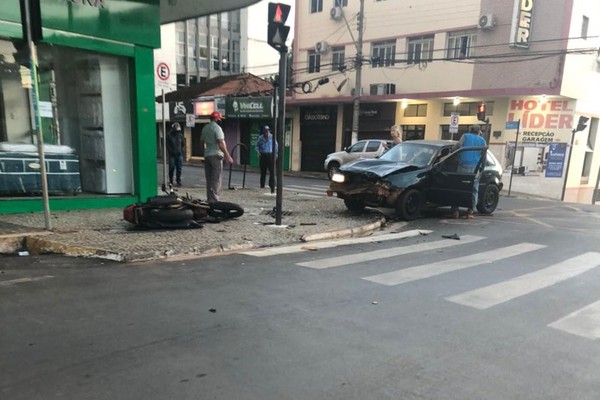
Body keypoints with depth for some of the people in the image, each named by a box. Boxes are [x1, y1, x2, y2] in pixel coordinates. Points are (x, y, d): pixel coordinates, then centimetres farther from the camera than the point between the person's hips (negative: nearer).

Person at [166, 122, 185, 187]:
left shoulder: (181, 135, 10)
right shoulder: (169, 136, 1)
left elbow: (183, 144, 15)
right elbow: (167, 145, 2)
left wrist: (182, 151, 1)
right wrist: (171, 151, -9)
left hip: (179, 155, 2)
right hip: (172, 155, -2)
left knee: (179, 168, 0)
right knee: (171, 168, 0)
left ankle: (178, 181, 8)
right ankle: (170, 181, 13)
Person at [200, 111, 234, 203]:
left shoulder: (205, 128, 14)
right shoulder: (217, 128, -10)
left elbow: (202, 142, 18)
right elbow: (221, 143, -18)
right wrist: (228, 156, -18)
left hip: (207, 155, 8)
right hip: (216, 155, -8)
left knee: (209, 179, 11)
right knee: (216, 179, -5)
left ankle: (209, 199, 14)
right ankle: (214, 200, -7)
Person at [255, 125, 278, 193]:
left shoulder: (272, 137, 2)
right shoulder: (260, 138, 5)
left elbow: (276, 146, 12)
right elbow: (256, 146, 15)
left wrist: (276, 154, 4)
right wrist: (258, 152, -3)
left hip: (270, 155, -1)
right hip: (263, 156, 2)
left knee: (272, 172, -9)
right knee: (263, 172, 7)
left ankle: (272, 187, -7)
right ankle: (262, 186, 18)